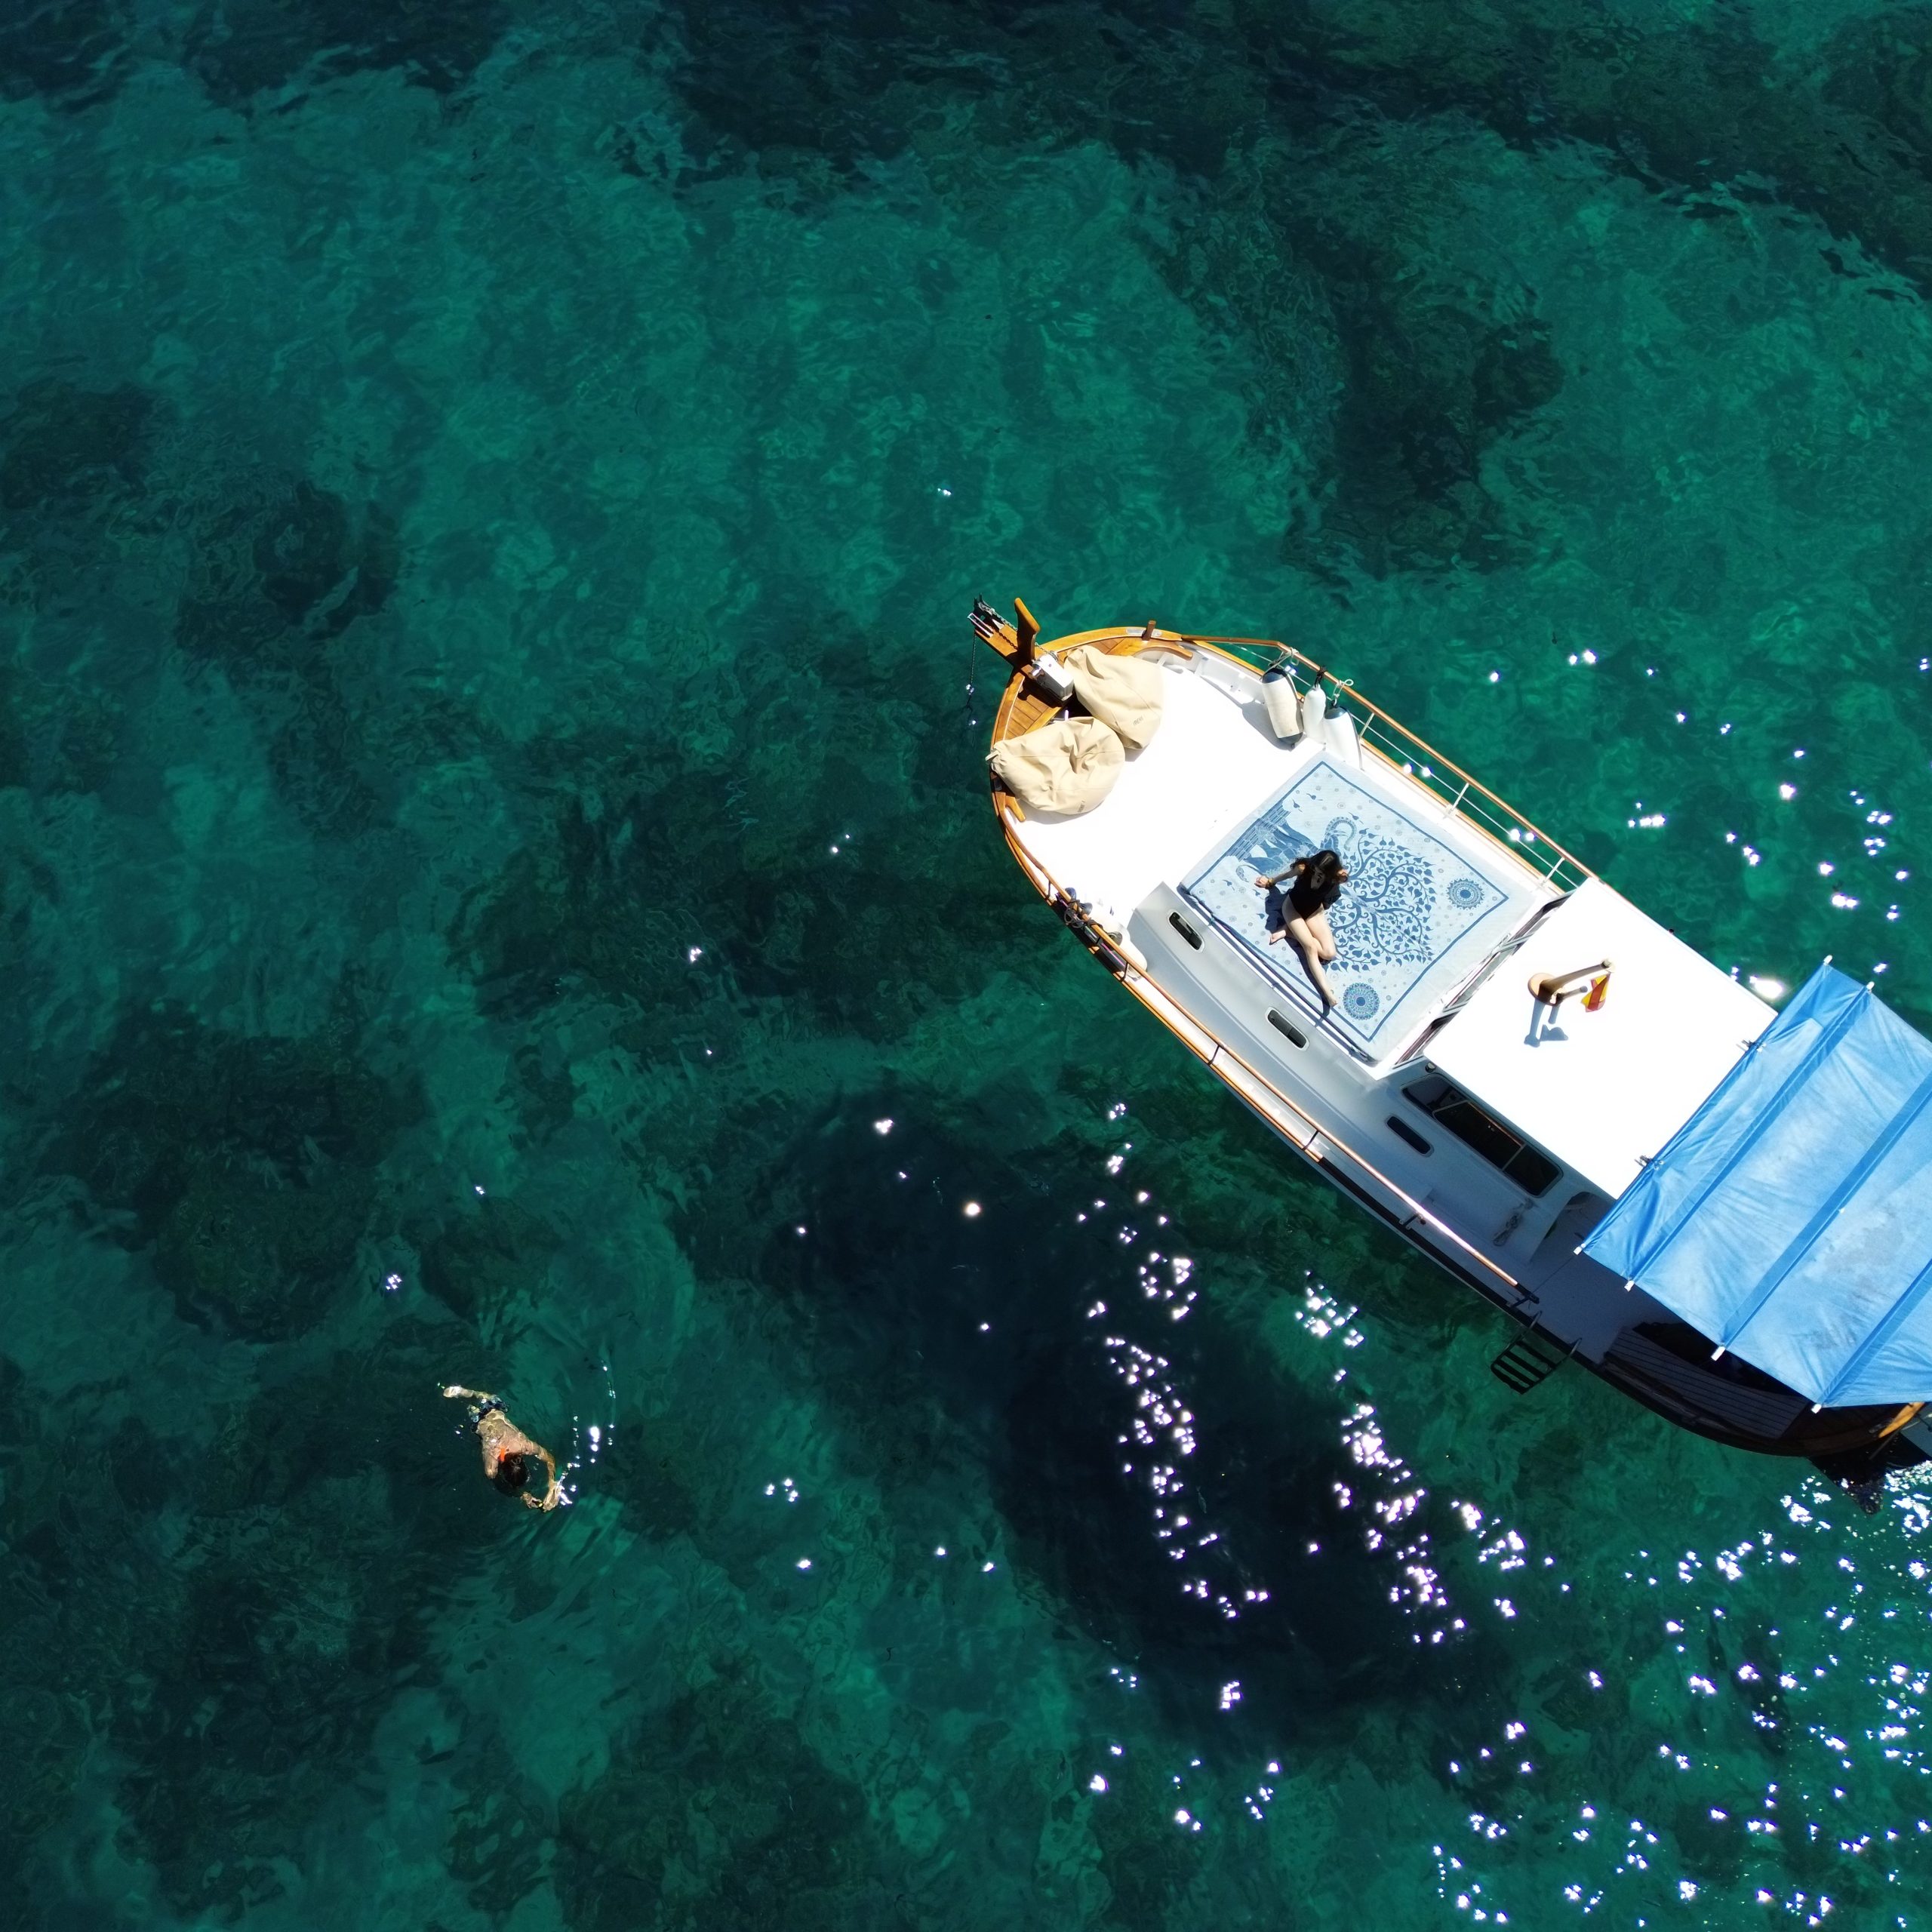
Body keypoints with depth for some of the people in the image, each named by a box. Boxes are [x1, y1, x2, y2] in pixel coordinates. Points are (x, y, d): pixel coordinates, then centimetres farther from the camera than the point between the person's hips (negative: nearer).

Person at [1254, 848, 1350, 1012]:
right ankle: (1327, 992, -31)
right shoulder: (1303, 868, -32)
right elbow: (1287, 874, -5)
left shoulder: (1334, 880, -28)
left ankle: (1290, 932, -3)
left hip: (1314, 910, 3)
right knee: (1311, 946, -22)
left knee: (1329, 953, -13)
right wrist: (1270, 881, 11)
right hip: (1293, 907, -3)